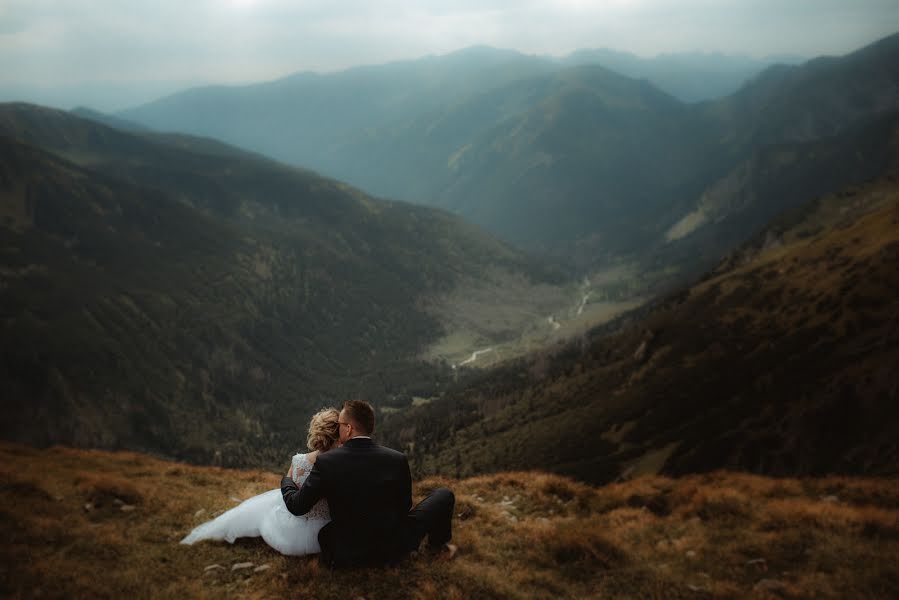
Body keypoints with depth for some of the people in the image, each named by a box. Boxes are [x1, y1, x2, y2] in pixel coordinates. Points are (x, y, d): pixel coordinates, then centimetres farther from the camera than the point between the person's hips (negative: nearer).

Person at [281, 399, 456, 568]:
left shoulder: (326, 462, -16)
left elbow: (297, 507, -8)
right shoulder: (397, 460, -14)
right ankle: (437, 543, 38)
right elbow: (405, 506, 0)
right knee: (444, 495, 17)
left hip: (346, 556, 1)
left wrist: (287, 481, 12)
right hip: (394, 550, -1)